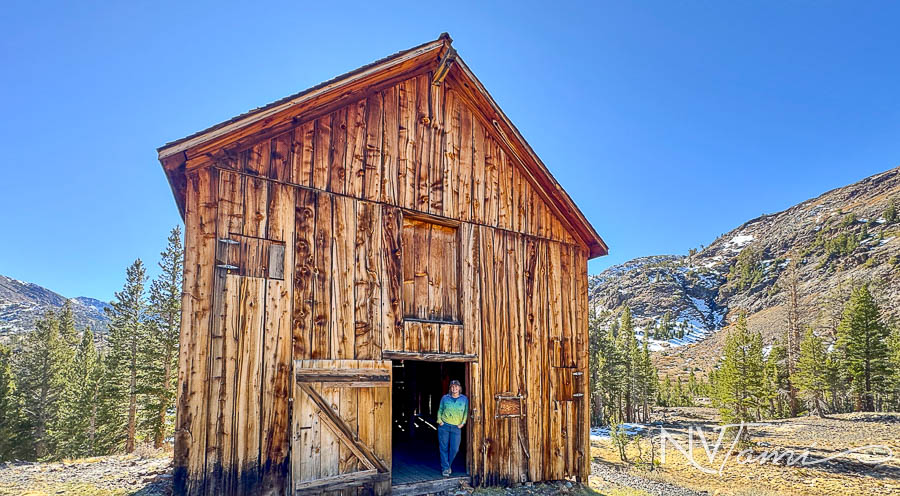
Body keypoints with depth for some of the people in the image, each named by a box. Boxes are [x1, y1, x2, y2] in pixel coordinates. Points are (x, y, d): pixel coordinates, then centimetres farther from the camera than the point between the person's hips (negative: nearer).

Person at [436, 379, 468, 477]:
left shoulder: (464, 399, 5)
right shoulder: (445, 398, 4)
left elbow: (466, 412, 10)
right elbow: (440, 410, 12)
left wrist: (463, 423, 1)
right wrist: (439, 420, 1)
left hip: (456, 428, 1)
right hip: (444, 426, 0)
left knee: (455, 449, 0)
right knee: (444, 448, 1)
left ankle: (448, 465, 25)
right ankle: (445, 469, 11)